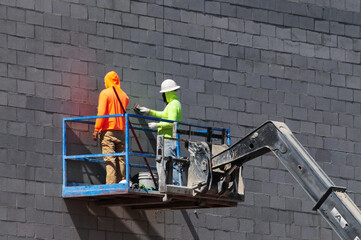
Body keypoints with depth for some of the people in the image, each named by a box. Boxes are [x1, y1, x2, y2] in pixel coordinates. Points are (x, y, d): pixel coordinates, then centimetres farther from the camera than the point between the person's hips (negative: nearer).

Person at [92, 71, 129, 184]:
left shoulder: (105, 93, -3)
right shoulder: (124, 95, 14)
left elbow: (101, 112, -11)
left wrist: (96, 129, -10)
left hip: (108, 130, -5)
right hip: (121, 131, 5)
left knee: (109, 159, -10)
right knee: (120, 159, 5)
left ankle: (111, 185, -18)